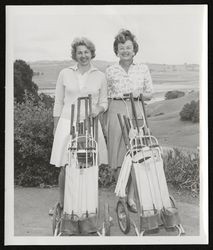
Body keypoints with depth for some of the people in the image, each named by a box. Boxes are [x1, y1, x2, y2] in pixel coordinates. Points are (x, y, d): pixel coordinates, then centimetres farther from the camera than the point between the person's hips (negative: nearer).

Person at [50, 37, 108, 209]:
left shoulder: (100, 76, 7)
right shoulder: (65, 74, 6)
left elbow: (104, 102, 13)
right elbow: (58, 103, 9)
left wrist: (98, 109, -10)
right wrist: (55, 127, 7)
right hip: (68, 124, 0)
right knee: (66, 167, -1)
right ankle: (62, 205, 16)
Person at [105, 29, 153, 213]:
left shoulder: (143, 69, 7)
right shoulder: (110, 71, 5)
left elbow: (150, 94, 12)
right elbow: (105, 97, 9)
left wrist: (139, 94, -8)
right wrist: (104, 122, 2)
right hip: (116, 113, -1)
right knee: (118, 157, 0)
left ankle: (131, 197, 13)